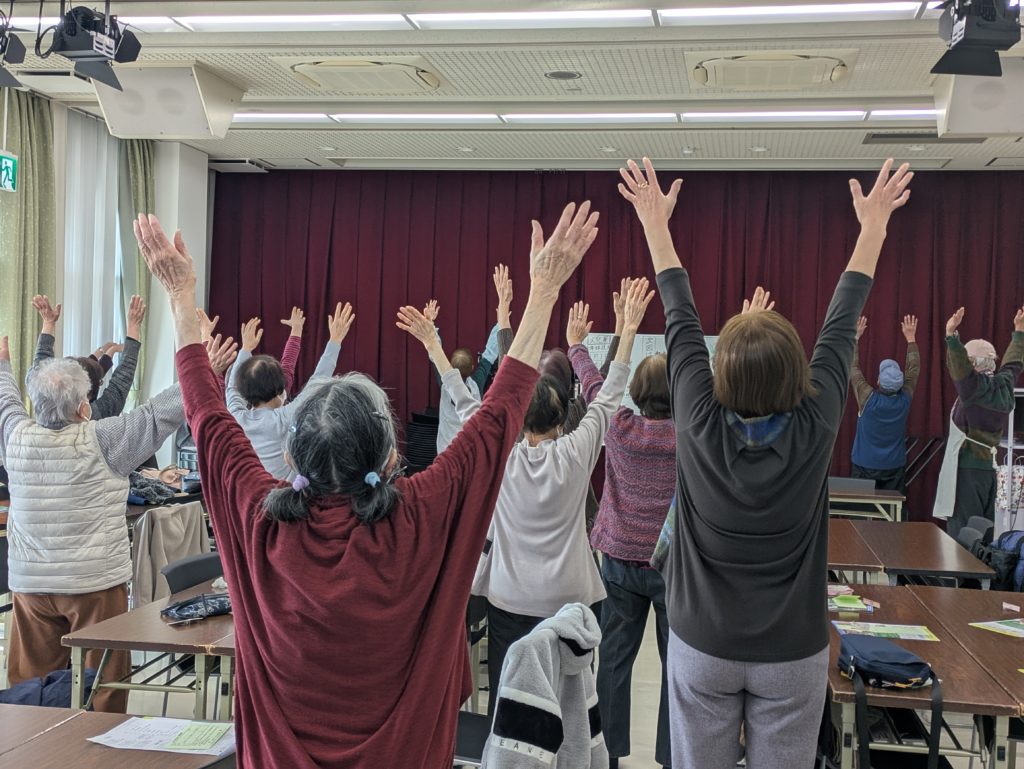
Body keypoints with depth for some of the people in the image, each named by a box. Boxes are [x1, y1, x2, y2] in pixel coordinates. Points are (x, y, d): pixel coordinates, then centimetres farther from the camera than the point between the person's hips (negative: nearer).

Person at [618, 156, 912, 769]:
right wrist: (873, 226, 9)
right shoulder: (815, 429, -16)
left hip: (702, 648, 0)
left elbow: (681, 323, -5)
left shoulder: (699, 424, -17)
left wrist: (656, 224, 7)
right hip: (793, 654, 0)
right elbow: (840, 327, -4)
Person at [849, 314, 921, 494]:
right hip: (895, 467, 2)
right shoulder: (905, 400, -8)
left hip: (865, 466, -2)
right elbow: (914, 369, 5)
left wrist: (855, 337, -1)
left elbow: (853, 368, -6)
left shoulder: (868, 399, -15)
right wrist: (911, 338, 11)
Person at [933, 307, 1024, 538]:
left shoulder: (976, 387, -13)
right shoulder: (1003, 385, 9)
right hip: (988, 467, 8)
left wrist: (951, 336, -46)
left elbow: (960, 367, -34)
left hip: (967, 469, -8)